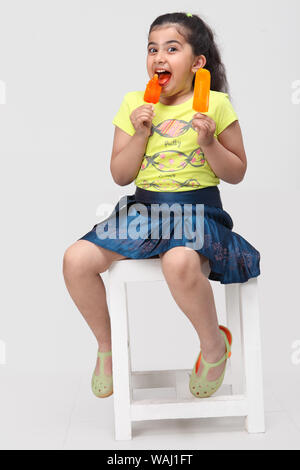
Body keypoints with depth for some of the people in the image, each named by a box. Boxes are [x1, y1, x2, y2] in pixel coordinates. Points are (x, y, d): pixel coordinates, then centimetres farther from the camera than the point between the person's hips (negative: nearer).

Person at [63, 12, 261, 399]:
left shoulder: (215, 104, 0)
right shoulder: (134, 104, 8)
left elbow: (236, 173, 3)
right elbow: (120, 176, 7)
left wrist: (209, 142, -15)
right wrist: (140, 135, -8)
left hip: (198, 211, -4)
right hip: (143, 208, 4)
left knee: (179, 263, -38)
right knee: (76, 259, -16)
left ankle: (215, 345, -8)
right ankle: (107, 346, 10)